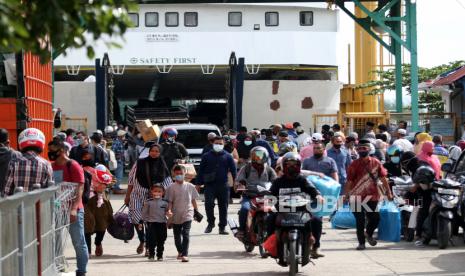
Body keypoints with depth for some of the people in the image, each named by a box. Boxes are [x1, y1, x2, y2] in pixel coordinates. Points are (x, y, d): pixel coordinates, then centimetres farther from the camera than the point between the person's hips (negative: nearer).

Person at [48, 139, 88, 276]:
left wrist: (73, 209, -25)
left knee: (78, 242, 0)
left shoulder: (73, 166, -8)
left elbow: (79, 189, -15)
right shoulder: (51, 167, 12)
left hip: (72, 210, -6)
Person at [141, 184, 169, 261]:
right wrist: (141, 222, 4)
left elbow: (167, 212, 10)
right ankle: (151, 255, 8)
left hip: (162, 223, 2)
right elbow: (144, 212, 6)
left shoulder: (165, 202, 3)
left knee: (161, 241, 6)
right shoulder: (148, 202, 0)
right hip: (151, 223, -2)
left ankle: (160, 255, 16)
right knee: (152, 240, -4)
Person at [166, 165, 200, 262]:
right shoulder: (172, 188, -2)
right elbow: (170, 201, -4)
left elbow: (193, 200, 11)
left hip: (187, 214, -1)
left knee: (186, 234, -16)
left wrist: (197, 211, 11)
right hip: (176, 215, 1)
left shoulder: (190, 186, 3)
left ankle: (185, 254, -17)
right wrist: (169, 210, -21)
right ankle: (180, 251, 37)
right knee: (177, 235, 14)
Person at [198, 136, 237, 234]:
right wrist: (199, 184, 3)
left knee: (223, 206, 3)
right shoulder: (206, 156, 9)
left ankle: (222, 227, 11)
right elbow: (201, 170, 9)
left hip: (223, 185, 1)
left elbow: (233, 170, 7)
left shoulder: (227, 156, 9)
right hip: (210, 185, -1)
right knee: (209, 204, -13)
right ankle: (210, 223, 8)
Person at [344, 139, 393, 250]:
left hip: (372, 196, 2)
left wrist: (388, 192, 1)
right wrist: (346, 195, -7)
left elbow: (383, 179, 5)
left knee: (375, 218, 2)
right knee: (360, 221, 2)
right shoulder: (354, 165, 0)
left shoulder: (376, 163, 4)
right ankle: (361, 242, 12)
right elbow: (349, 181, -2)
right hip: (358, 197, -1)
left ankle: (368, 234, 31)